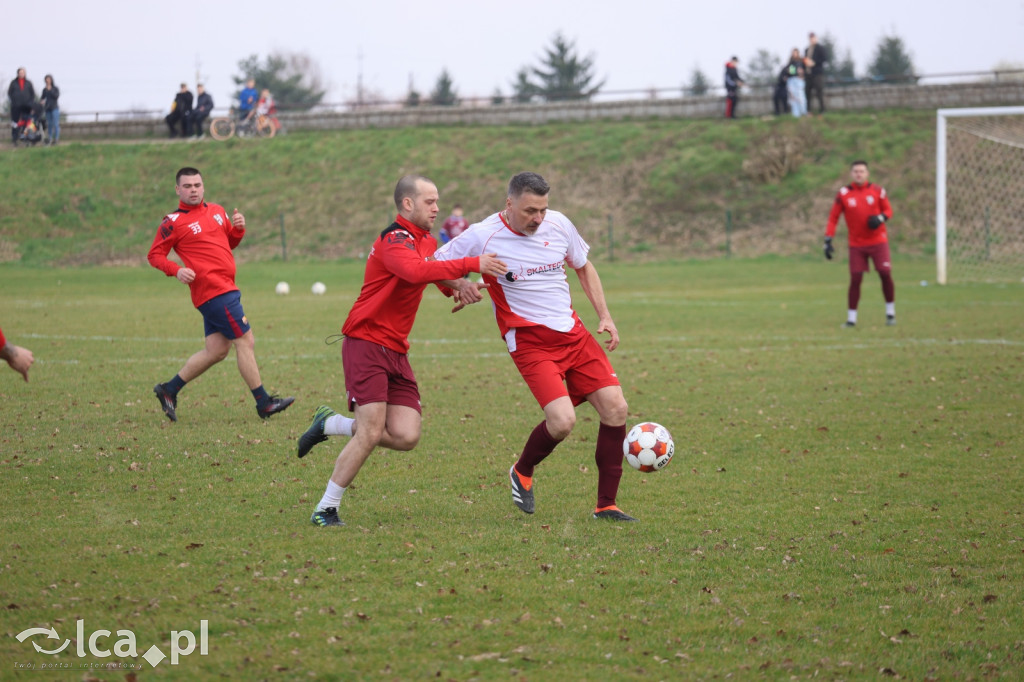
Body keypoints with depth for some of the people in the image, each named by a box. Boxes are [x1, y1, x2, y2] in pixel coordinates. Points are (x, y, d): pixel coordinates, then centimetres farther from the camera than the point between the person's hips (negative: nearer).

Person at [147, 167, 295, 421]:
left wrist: (239, 229, 4)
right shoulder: (173, 222, -5)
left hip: (225, 289, 8)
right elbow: (155, 255, -2)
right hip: (214, 291, -8)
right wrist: (176, 270, -20)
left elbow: (230, 242, 26)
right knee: (245, 342, -8)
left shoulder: (217, 211, 15)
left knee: (215, 351, 11)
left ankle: (169, 390, 21)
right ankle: (264, 404, -2)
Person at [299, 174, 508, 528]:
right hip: (366, 344, -8)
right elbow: (416, 272, -36)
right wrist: (473, 265, -36)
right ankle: (325, 509, -1)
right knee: (371, 433, -15)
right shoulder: (394, 240, -16)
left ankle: (331, 424, 18)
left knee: (405, 437, -4)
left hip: (396, 352, 8)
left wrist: (462, 286, 3)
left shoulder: (428, 242, 14)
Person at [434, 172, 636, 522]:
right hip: (530, 341, -5)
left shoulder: (558, 224, 1)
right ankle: (522, 473, 13)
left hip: (573, 332, 5)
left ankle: (606, 506, 8)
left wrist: (604, 316, 10)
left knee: (615, 407, -4)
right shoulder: (482, 237, -12)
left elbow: (583, 267, 18)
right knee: (562, 421, -21)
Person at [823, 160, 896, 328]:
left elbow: (888, 210, 9)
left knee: (886, 274, -7)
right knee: (855, 279, -5)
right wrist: (828, 241, -7)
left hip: (878, 241, 0)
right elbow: (833, 218, 0)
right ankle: (851, 318, 4)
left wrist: (881, 218, -15)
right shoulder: (843, 194, -2)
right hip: (856, 244, 0)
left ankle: (890, 313, 10)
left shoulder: (877, 191, -1)